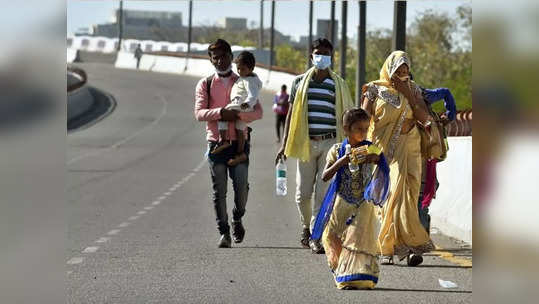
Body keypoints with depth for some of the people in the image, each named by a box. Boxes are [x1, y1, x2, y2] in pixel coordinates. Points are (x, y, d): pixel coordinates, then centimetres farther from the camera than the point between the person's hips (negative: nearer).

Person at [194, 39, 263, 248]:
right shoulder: (205, 85, 9)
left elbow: (258, 112, 2)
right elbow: (199, 113, -4)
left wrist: (238, 115, -16)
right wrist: (221, 113, -21)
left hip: (239, 141, 0)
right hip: (216, 142, 0)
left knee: (241, 185, -8)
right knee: (219, 190, -1)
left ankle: (237, 219, 19)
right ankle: (224, 232, 6)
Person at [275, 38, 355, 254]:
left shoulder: (338, 85, 8)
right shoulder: (300, 82, 9)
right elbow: (291, 114, 12)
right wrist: (284, 144, 8)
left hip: (330, 143, -1)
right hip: (306, 143, 1)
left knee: (323, 192, -7)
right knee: (303, 192, 3)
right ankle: (306, 226, 27)